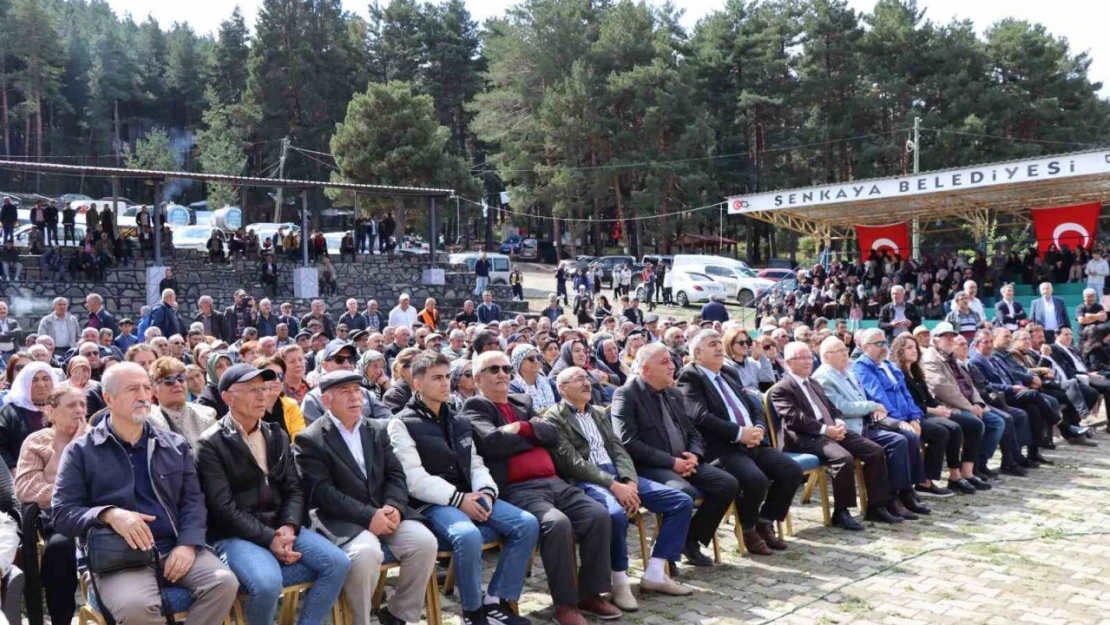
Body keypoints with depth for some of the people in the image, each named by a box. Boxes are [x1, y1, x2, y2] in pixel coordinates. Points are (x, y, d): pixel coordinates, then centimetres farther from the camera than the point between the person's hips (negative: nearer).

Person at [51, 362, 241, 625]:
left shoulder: (175, 445, 16)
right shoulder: (81, 451, 7)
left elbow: (193, 500, 11)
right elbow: (63, 513, 2)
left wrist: (188, 543, -7)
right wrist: (108, 514, -18)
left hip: (176, 547, 3)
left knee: (224, 583, -24)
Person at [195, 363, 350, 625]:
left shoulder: (277, 436, 13)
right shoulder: (211, 444, -7)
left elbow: (293, 489, 10)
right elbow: (223, 508, -14)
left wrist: (288, 527, -11)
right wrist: (269, 539, -20)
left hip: (279, 527, 6)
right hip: (235, 535, -6)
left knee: (338, 563, -14)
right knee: (267, 583, -33)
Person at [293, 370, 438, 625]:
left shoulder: (378, 429, 14)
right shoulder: (309, 440, -4)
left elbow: (395, 474, 10)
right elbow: (322, 492, -13)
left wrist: (393, 507, -12)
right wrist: (368, 516, -21)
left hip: (384, 512, 5)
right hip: (342, 520, -5)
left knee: (424, 541, -19)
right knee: (366, 552, -34)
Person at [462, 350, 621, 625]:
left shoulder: (523, 402, 25)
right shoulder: (475, 408, 3)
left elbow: (553, 435, 12)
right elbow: (493, 442, -16)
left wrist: (522, 428, -5)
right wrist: (535, 434, 0)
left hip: (553, 482, 7)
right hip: (517, 489, -7)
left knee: (599, 515, -14)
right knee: (557, 523, -32)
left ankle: (591, 593, -1)